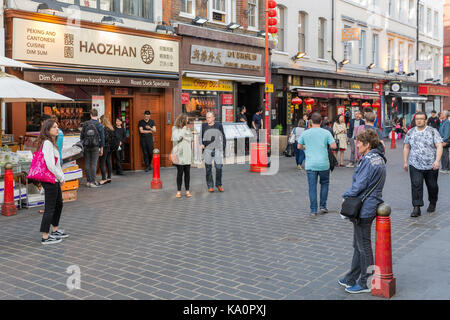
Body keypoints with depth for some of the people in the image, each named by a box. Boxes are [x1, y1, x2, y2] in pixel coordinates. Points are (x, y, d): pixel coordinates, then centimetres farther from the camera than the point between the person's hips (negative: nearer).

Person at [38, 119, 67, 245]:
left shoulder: (51, 142, 14)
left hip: (54, 179, 11)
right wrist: (61, 178, -12)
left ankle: (55, 230, 36)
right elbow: (50, 165, -23)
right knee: (50, 208, -3)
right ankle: (45, 237, 5)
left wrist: (61, 177, 9)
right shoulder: (47, 143, -18)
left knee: (59, 204, 21)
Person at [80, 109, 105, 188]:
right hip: (95, 147, -2)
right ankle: (93, 182, -1)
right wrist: (101, 149, 5)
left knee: (87, 164, 8)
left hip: (86, 146, 2)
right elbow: (102, 138, -3)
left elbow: (81, 136, 6)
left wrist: (82, 145, 17)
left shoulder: (85, 124, 1)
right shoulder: (99, 125, -5)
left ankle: (88, 181, 13)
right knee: (94, 164, 0)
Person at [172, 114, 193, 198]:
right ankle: (178, 191, 8)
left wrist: (184, 136, -6)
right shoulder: (175, 129, -1)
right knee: (180, 172, 0)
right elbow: (176, 138, -14)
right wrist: (183, 130, -11)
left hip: (187, 154, 4)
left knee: (187, 172, 4)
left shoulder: (187, 128, 11)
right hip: (179, 154, -3)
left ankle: (187, 191, 11)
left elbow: (191, 138, 7)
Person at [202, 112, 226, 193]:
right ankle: (210, 186, 12)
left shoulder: (219, 126, 6)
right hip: (207, 149, 1)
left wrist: (223, 148, 2)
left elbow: (223, 138, 10)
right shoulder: (204, 126, 8)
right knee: (208, 168, 2)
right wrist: (202, 144, 0)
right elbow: (201, 137, 17)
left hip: (217, 149, -1)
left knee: (219, 167, -7)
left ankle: (219, 184, 9)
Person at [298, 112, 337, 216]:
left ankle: (313, 210, 4)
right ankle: (323, 206, 20)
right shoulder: (326, 133, -3)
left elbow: (299, 146, 10)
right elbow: (334, 146, -4)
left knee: (312, 187, 3)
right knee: (324, 183, 20)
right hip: (323, 164, 0)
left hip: (310, 164, 0)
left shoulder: (305, 133, 0)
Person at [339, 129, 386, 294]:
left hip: (364, 209, -10)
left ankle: (365, 283, 13)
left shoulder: (368, 161, -21)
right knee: (358, 245, 18)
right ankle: (352, 278, 30)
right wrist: (350, 195, 10)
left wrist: (345, 195, -6)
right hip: (371, 205, 10)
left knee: (363, 246, 1)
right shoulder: (379, 159, 11)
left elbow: (359, 185, -23)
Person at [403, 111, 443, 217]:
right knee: (416, 185, -11)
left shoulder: (433, 131, -1)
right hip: (415, 165, 1)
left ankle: (432, 203, 35)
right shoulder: (410, 132, 8)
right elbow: (406, 148, 14)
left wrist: (437, 161, -20)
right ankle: (416, 208, -10)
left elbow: (439, 146, -8)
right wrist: (405, 162, 9)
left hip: (431, 166, -1)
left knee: (432, 186, 10)